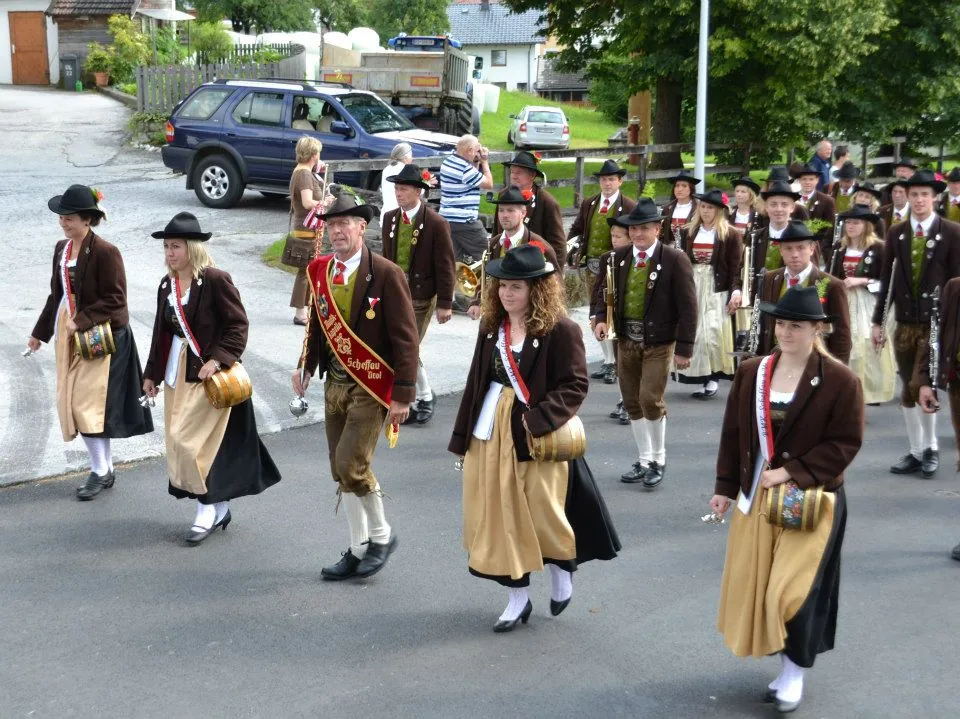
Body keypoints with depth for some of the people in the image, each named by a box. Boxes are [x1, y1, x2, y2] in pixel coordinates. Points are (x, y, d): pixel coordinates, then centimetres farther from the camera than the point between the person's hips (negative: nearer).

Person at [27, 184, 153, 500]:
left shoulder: (105, 252, -15)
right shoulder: (62, 248, 8)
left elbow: (114, 299, -16)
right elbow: (57, 294, 17)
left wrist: (81, 321, -21)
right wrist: (40, 332, 20)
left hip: (99, 336, -8)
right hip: (69, 334, 8)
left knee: (88, 402, -8)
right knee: (71, 403, 10)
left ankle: (101, 471, 5)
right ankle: (105, 467, 21)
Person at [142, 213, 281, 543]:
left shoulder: (216, 280, -13)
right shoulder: (167, 285, 9)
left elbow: (238, 325, -13)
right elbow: (161, 332, 16)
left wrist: (217, 359, -22)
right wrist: (152, 373, 17)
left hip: (208, 373, -8)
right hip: (176, 373, 8)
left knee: (190, 440, -11)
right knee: (178, 441, 9)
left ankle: (208, 508, 6)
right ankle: (218, 507, 22)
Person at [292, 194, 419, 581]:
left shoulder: (386, 274, -13)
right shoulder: (319, 270, 4)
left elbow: (405, 338, -12)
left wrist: (403, 394, -14)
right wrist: (306, 365, 0)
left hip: (371, 387, -6)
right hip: (335, 384, 6)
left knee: (352, 464, -13)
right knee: (342, 471, 10)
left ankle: (381, 534, 11)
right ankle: (358, 549, 25)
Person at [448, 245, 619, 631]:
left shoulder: (561, 329, -12)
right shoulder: (492, 327, 6)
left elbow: (575, 385, -12)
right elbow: (477, 382, 10)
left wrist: (539, 418, -23)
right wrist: (463, 437, 10)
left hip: (535, 437, -5)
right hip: (490, 435, 5)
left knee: (541, 512, 1)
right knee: (498, 515, 7)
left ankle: (561, 568, 34)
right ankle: (518, 596, 20)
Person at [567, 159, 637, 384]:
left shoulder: (629, 207, -5)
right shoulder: (588, 204, 10)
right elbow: (576, 229, 15)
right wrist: (571, 253, 2)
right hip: (590, 266, 6)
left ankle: (617, 364, 3)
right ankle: (607, 361, 22)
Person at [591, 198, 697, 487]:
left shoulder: (674, 260, -8)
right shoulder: (619, 258, 5)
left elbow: (688, 307, -8)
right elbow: (605, 292, 15)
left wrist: (684, 349, -11)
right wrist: (601, 318, -7)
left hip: (659, 343, -5)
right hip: (626, 340, 5)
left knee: (650, 399, -12)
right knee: (632, 402, 10)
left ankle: (659, 459, 9)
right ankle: (644, 460, 24)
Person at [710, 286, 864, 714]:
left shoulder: (840, 380, -12)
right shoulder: (751, 373, 2)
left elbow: (845, 443, -12)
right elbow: (733, 433, 7)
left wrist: (791, 473, -18)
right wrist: (725, 487, 6)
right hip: (756, 495, 5)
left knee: (791, 587, -8)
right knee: (754, 584, 10)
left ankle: (795, 670, 13)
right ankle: (782, 661, 29)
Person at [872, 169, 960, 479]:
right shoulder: (896, 233, 6)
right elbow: (887, 280, 6)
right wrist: (878, 321, 4)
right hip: (904, 323, 4)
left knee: (920, 386, -13)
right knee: (907, 391, 8)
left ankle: (931, 446, 8)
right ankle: (915, 452, 19)